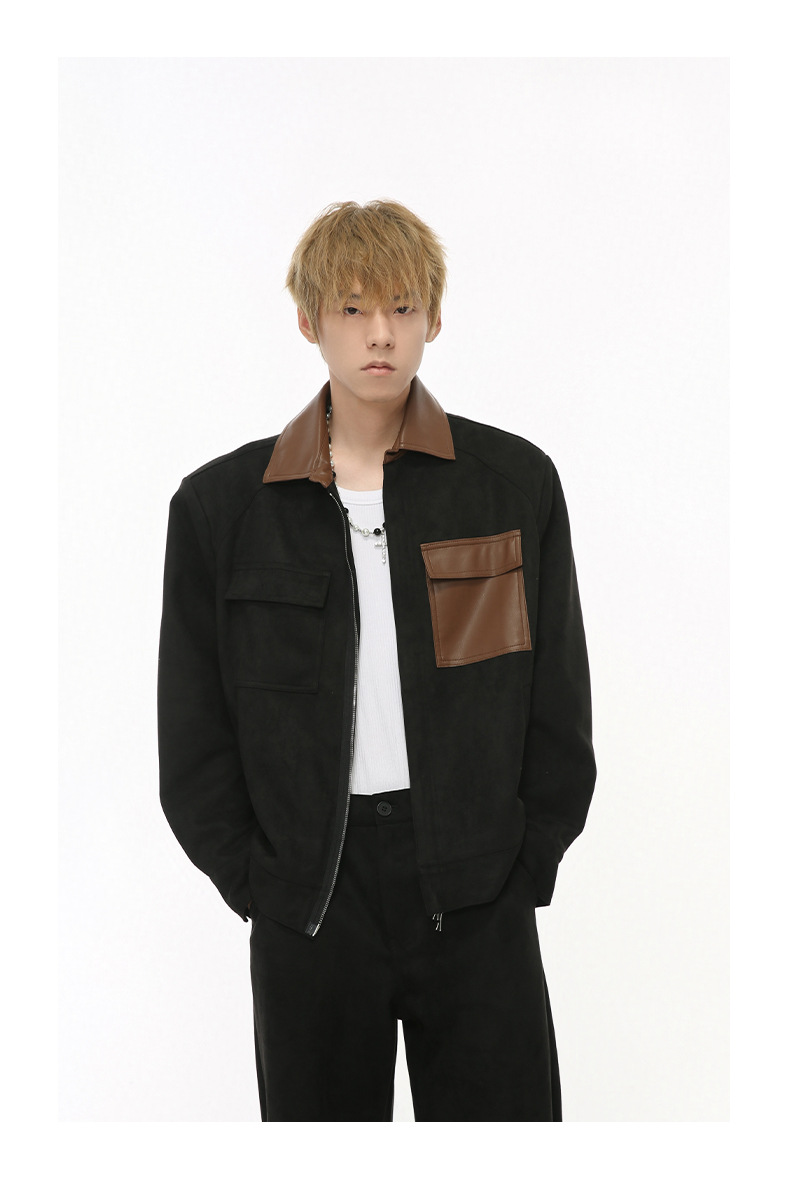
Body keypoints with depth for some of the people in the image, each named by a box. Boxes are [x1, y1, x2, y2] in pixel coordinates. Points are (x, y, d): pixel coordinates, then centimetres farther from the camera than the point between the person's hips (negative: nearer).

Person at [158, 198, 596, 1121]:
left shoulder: (515, 482, 2)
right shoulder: (221, 505, 2)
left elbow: (559, 700, 5)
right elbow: (192, 726, 4)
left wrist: (526, 862, 0)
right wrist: (252, 879, -1)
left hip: (475, 890, 0)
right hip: (309, 894, 1)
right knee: (320, 1113, 11)